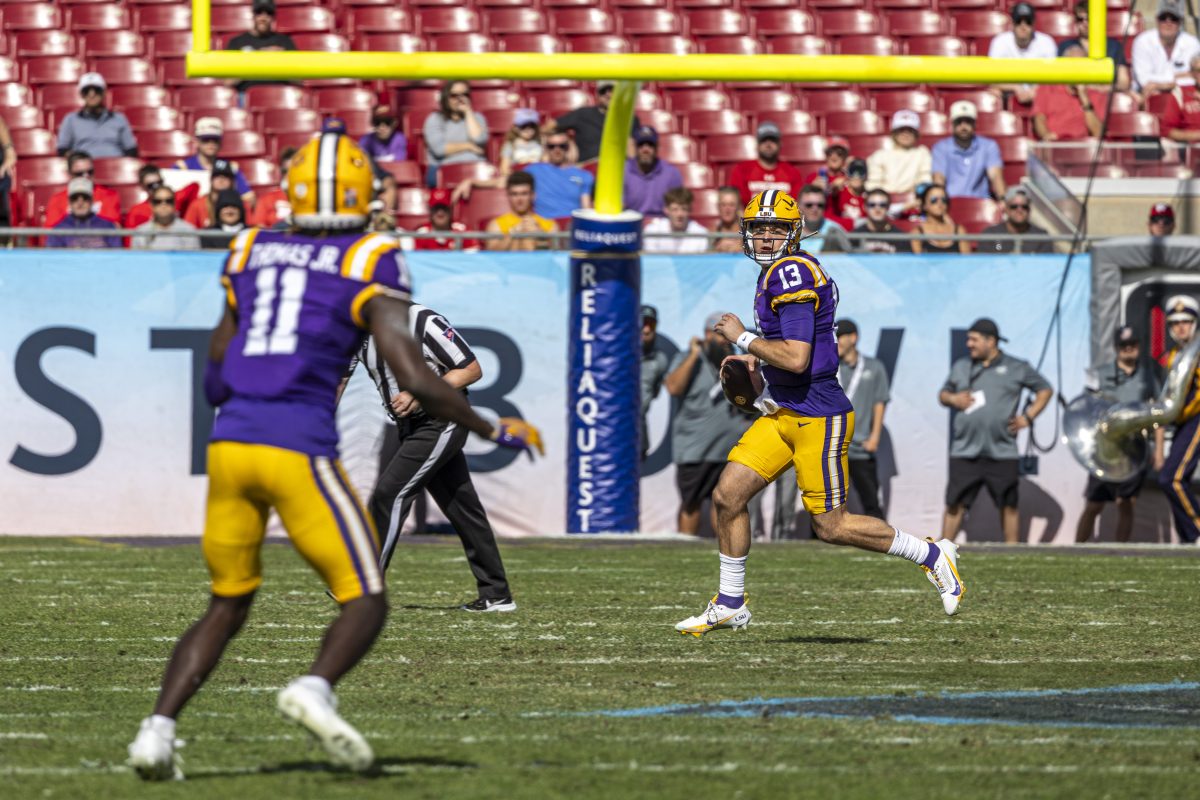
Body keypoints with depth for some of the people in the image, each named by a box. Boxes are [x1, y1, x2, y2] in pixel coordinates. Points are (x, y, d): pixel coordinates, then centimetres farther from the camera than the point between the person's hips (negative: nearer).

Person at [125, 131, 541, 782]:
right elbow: (415, 380, -6)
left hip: (229, 444, 5)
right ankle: (315, 688, -27)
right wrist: (495, 430, 7)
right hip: (299, 447, -5)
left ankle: (158, 729, 1)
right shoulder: (369, 266, 1)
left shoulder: (249, 255, 15)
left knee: (227, 606, 18)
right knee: (365, 601, 4)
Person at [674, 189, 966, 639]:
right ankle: (730, 605, 16)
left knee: (831, 526, -2)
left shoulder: (791, 273, -19)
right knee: (727, 496, 4)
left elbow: (797, 359, -27)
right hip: (781, 414, 10)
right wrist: (759, 359, 13)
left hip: (818, 417, -10)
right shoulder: (774, 272, 12)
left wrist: (743, 338, -15)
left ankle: (932, 556, 13)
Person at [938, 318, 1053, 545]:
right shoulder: (961, 367, 13)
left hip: (1001, 452, -2)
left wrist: (1028, 416, 0)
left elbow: (1044, 390, 12)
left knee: (1008, 505, 4)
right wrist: (952, 399, -2)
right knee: (955, 503, -2)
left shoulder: (1016, 368, 4)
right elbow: (943, 393, 22)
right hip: (965, 452, 2)